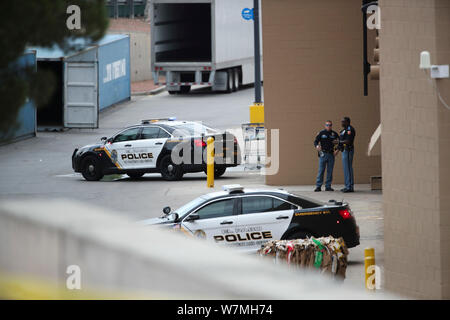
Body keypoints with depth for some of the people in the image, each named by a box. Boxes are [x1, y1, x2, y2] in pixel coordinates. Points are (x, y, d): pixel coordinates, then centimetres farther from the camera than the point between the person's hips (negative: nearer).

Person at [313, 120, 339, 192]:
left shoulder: (334, 134, 9)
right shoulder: (321, 133, 3)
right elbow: (316, 141, -2)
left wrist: (337, 150, 0)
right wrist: (317, 146, -24)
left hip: (331, 154, 3)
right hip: (323, 154, -2)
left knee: (330, 171, 3)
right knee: (321, 170, -6)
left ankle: (328, 186, 9)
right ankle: (318, 186, -4)